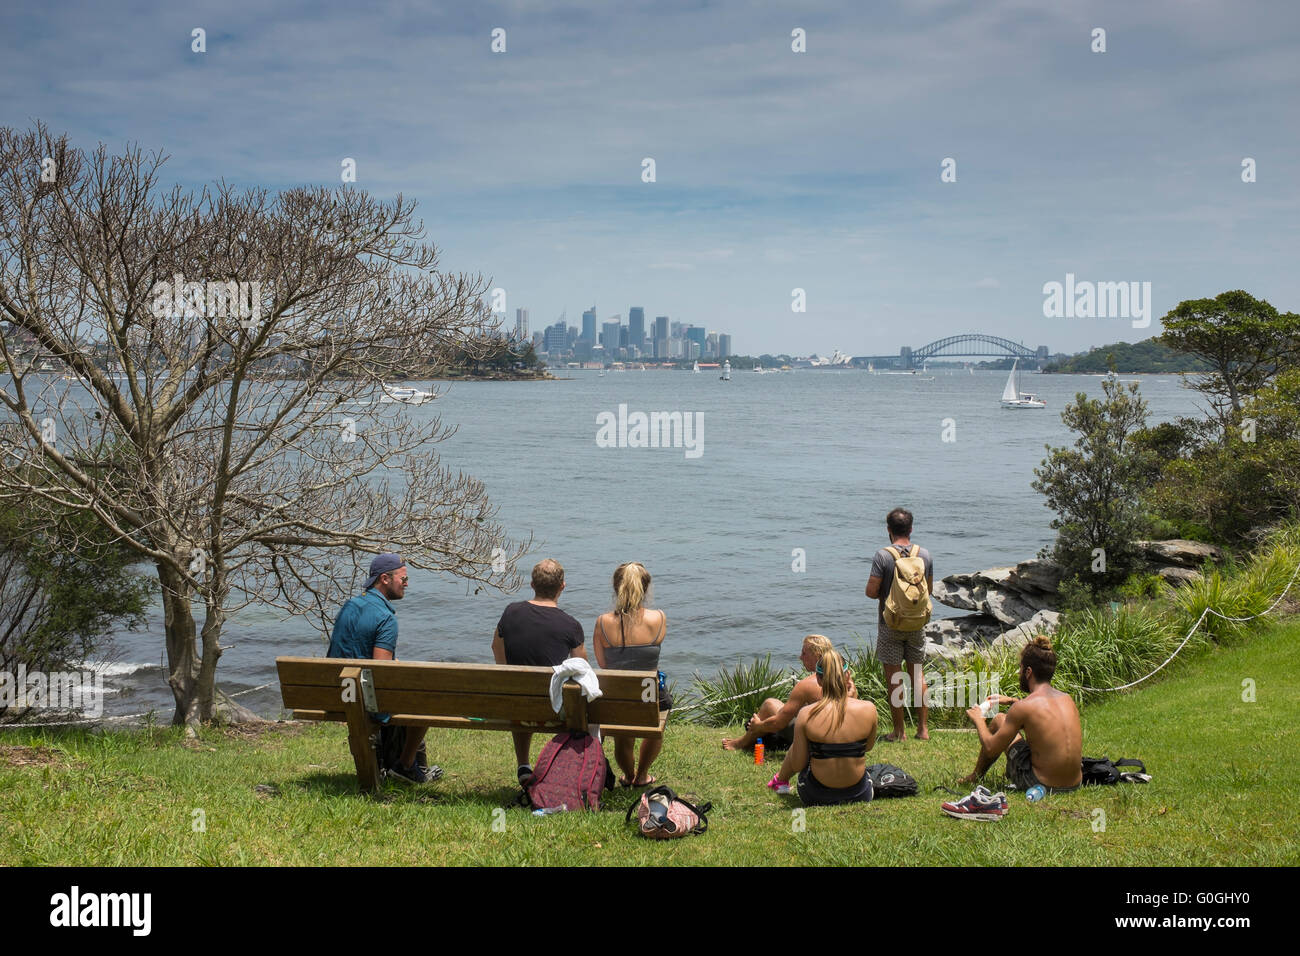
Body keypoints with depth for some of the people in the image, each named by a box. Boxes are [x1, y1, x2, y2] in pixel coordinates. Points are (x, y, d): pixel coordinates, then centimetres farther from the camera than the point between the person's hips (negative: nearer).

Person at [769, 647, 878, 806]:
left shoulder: (807, 715, -16)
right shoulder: (868, 709, -13)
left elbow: (797, 765, -9)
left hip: (816, 797, -1)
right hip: (859, 796, 1)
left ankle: (781, 779, 59)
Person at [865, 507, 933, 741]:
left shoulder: (883, 556, -15)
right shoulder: (924, 555, -1)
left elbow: (871, 591, -15)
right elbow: (929, 589, 9)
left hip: (890, 624, -4)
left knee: (894, 678, 4)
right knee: (918, 675, 14)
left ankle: (898, 731, 8)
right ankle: (923, 728, 16)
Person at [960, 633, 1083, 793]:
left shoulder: (1022, 708, -15)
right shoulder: (1067, 699, 3)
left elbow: (991, 749, -7)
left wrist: (978, 720, 11)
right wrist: (1012, 700, 36)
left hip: (1040, 785, -6)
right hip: (1075, 784, 6)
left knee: (999, 720, 13)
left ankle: (975, 777, 33)